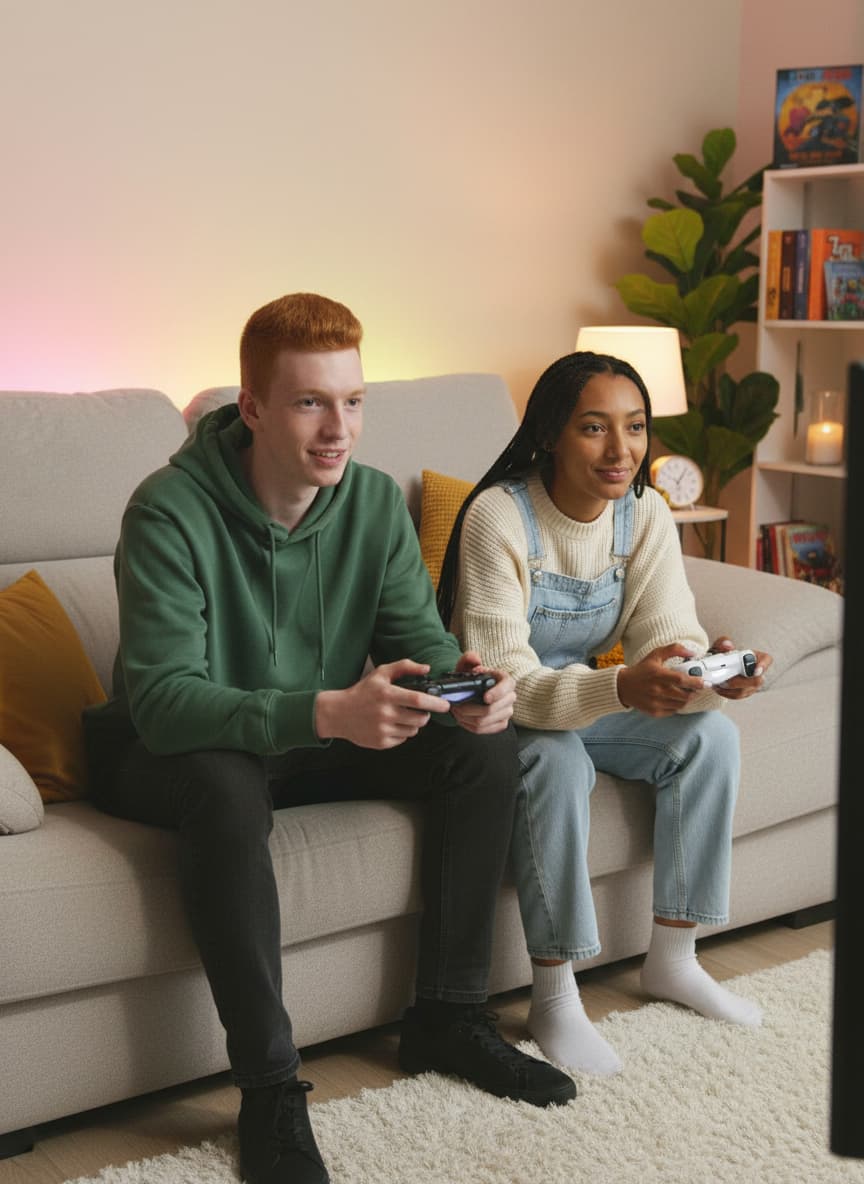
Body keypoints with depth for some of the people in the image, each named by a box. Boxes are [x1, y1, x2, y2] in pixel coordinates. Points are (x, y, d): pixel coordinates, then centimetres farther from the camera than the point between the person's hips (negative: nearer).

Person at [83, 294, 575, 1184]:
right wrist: (325, 712, -47)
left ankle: (445, 1017, -1)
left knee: (484, 744, -11)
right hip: (169, 750, -6)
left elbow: (418, 635, -2)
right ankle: (269, 1091, -28)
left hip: (321, 739, 6)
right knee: (227, 785, -39)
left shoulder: (375, 502, -7)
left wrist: (463, 679, -28)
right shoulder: (170, 511, -26)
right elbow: (162, 698, -33)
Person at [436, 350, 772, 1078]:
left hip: (587, 698, 6)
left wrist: (712, 676, -39)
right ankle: (554, 998, -21)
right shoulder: (499, 515, -25)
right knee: (557, 760, -35)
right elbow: (505, 681, -31)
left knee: (711, 735, -15)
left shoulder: (644, 514, -8)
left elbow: (671, 639, -13)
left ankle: (673, 958, 0)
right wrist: (620, 689, -48)